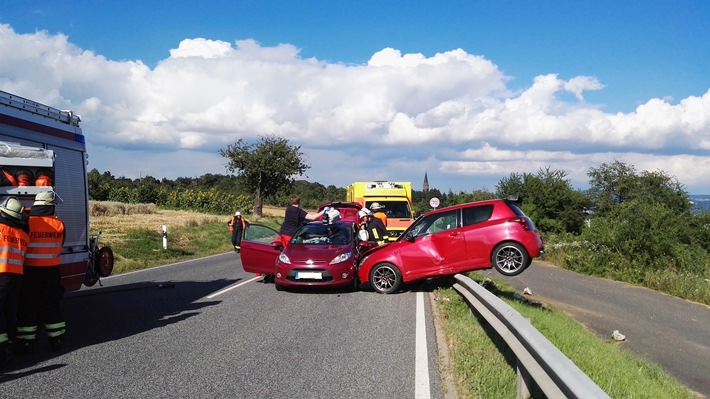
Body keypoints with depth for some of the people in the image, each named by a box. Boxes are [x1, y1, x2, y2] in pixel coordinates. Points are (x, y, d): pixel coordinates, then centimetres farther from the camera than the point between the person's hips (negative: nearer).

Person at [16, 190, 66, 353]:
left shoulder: (27, 222, -11)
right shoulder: (59, 224, -4)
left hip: (30, 271, -2)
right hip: (51, 271, 2)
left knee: (27, 306, 8)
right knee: (52, 305, 13)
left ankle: (26, 341, 12)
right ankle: (56, 340, 18)